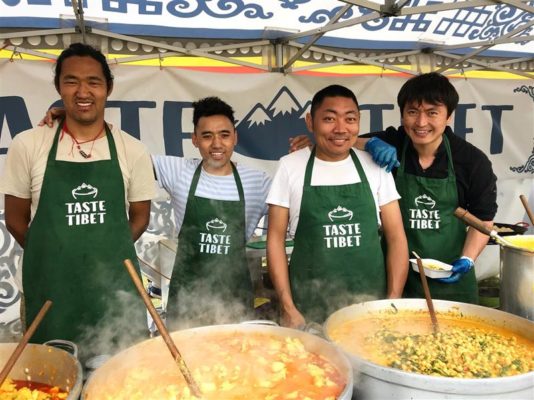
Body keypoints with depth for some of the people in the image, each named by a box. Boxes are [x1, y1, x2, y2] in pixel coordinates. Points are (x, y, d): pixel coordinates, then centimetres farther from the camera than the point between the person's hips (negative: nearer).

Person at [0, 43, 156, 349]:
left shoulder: (133, 151, -2)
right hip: (50, 287, 0)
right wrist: (57, 256, 6)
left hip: (115, 286, 0)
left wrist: (106, 254, 1)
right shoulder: (27, 145, -2)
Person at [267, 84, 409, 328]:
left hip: (371, 304, 2)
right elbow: (275, 238, -2)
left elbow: (396, 237, 2)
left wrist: (393, 303, -6)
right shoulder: (290, 166, -4)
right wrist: (288, 308, -7)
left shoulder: (376, 166, 0)